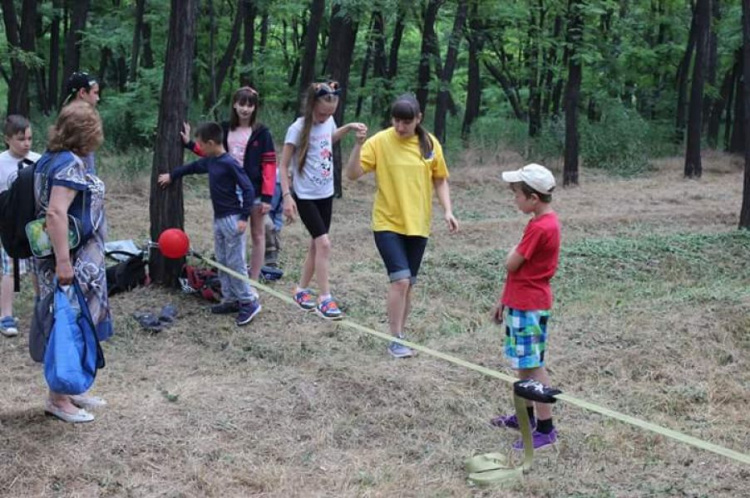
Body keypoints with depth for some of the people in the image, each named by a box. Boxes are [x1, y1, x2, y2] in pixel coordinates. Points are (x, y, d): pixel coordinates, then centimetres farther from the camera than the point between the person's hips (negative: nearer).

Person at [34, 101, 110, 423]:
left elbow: (47, 208, 19)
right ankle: (58, 399, 8)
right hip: (75, 260, -9)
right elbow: (56, 213, -26)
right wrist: (63, 262, -28)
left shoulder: (48, 159, 11)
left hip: (71, 258, 9)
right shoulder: (71, 164, -18)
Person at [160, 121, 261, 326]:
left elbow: (248, 189, -18)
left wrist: (244, 218, -22)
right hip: (218, 219, 9)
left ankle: (249, 302, -1)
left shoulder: (229, 163, -17)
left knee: (235, 262, -7)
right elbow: (193, 167, 30)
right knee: (222, 262, 12)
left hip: (232, 219, -9)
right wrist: (172, 175, 42)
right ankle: (230, 300, 19)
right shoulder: (210, 161, 9)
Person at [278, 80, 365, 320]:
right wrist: (287, 196, -21)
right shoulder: (298, 128, -19)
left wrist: (349, 127, 11)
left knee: (317, 244, 13)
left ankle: (301, 290, 27)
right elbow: (284, 165, -14)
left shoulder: (328, 121, -1)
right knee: (324, 243, -14)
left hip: (326, 194, 7)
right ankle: (325, 299, -7)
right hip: (305, 196, -7)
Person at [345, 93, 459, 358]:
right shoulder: (379, 141, -10)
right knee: (400, 280, -14)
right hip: (388, 223, -4)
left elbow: (440, 180, 9)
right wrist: (358, 145, -27)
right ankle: (395, 339, -2)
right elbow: (352, 174, -14)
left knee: (407, 284, 11)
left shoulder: (430, 144, 0)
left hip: (418, 224, 4)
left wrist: (447, 211, -2)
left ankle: (400, 335, 24)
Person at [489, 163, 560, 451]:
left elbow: (511, 265, -18)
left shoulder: (540, 228, -22)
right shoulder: (545, 222, 10)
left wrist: (514, 250, 2)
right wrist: (504, 301, 18)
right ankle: (526, 415, 31)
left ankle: (546, 429, 0)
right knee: (523, 364, 18)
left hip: (529, 307, -10)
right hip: (521, 303, 10)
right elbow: (521, 269, 15)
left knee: (533, 366, -5)